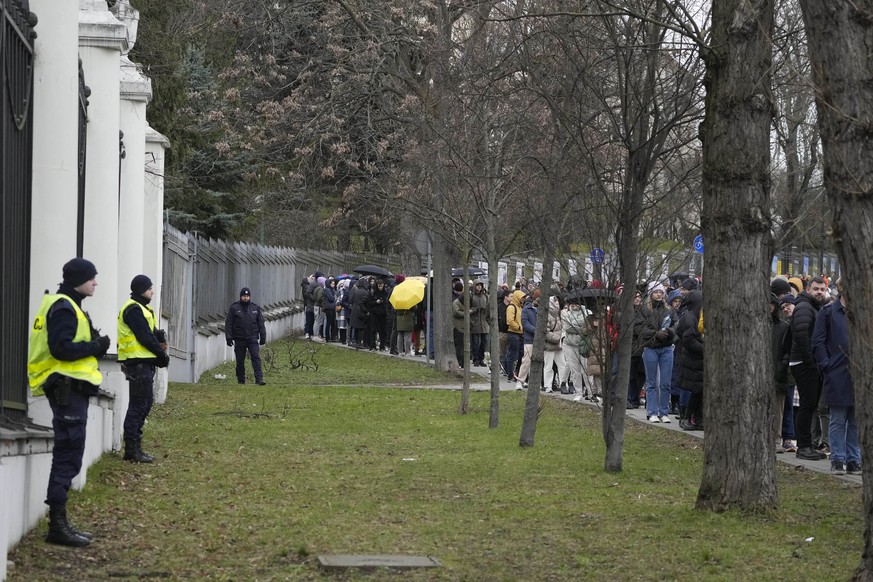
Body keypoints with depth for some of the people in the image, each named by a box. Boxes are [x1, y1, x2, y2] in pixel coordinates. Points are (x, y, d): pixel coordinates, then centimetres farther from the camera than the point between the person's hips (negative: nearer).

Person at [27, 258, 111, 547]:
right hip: (67, 388, -11)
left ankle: (59, 523, 17)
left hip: (71, 388, 11)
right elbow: (61, 348, -22)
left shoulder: (69, 306, 19)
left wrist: (94, 345, 3)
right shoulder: (63, 308, -13)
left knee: (67, 456, 12)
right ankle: (58, 525, -9)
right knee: (68, 456, -10)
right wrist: (95, 346, -13)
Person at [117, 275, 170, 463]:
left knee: (146, 403, 14)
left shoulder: (140, 308, 20)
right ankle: (132, 449, -6)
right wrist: (163, 355, -9)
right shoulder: (133, 309, -14)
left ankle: (133, 447, 19)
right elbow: (145, 336, -18)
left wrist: (159, 343, 0)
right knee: (139, 405, -8)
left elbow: (150, 333, 20)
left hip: (144, 362, 11)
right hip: (138, 362, -11)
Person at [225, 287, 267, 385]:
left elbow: (261, 324, 14)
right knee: (240, 361, 5)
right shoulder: (234, 308, 3)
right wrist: (229, 337, -6)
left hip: (252, 338, 1)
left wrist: (263, 337, 9)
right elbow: (228, 324, 1)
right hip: (239, 339, -1)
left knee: (256, 358, -11)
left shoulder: (255, 308, 10)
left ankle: (259, 379, -16)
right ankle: (241, 380, 15)